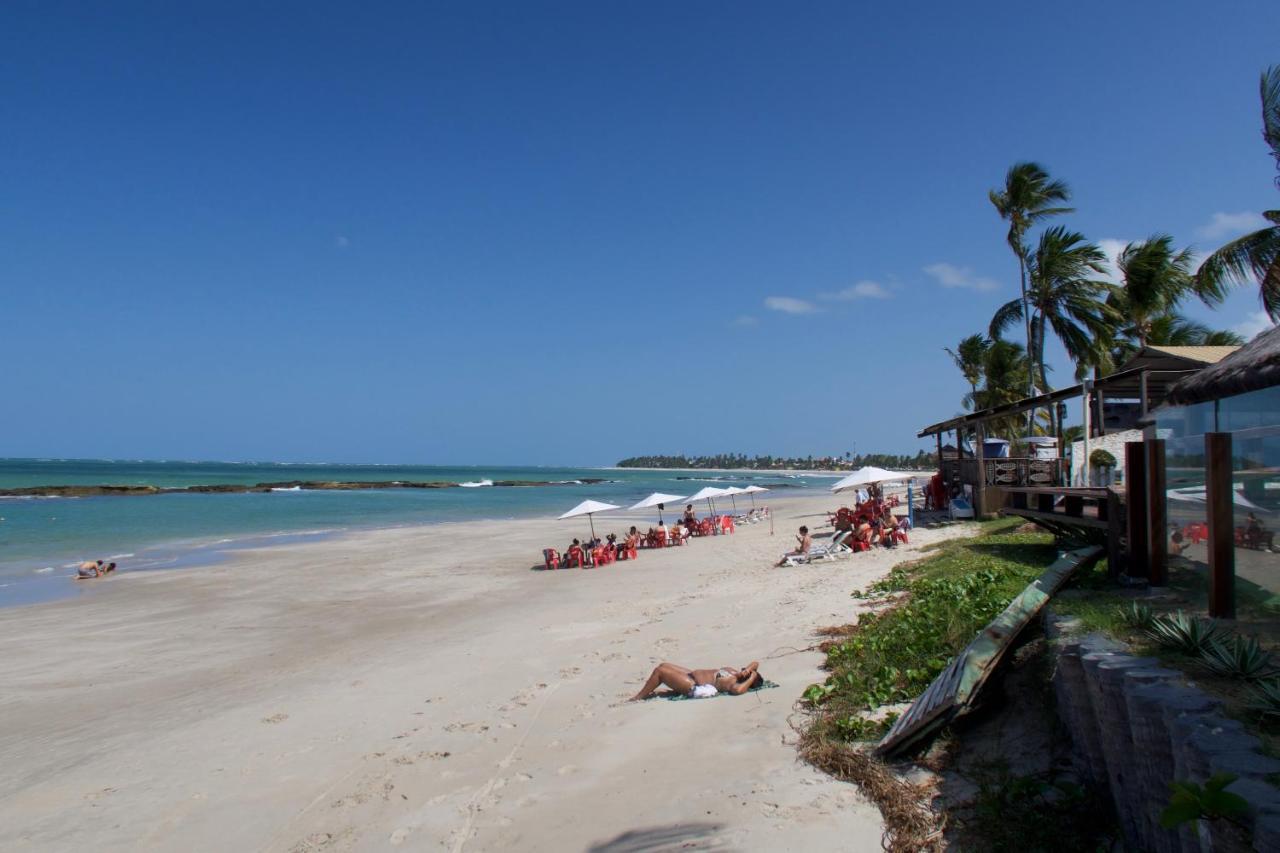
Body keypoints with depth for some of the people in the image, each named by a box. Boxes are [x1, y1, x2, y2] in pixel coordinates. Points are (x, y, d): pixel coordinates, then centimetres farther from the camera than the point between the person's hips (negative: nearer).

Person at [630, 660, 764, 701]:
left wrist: (752, 678, -34)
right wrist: (749, 669, -12)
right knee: (663, 666, 16)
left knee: (659, 670, -9)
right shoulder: (734, 672, -2)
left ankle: (638, 698, 7)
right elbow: (755, 663, 7)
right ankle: (646, 691, 27)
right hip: (692, 674, 10)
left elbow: (738, 690, -49)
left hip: (692, 686, -10)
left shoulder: (733, 684, -25)